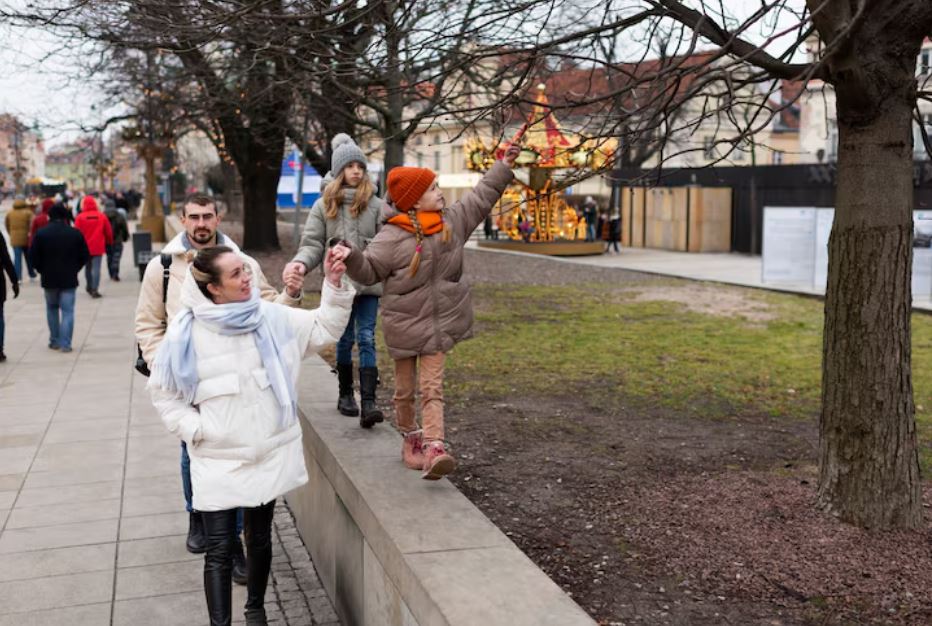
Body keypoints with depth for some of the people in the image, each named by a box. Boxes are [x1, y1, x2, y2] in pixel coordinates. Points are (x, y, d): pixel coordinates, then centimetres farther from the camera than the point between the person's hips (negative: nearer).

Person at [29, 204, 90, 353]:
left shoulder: (41, 234, -4)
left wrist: (43, 271, 10)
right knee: (67, 311, 1)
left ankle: (54, 341, 20)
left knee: (52, 309, 18)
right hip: (69, 279, -1)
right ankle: (65, 344, -4)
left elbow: (33, 256, -4)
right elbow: (85, 256, -1)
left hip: (49, 279, 1)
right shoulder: (75, 233, -4)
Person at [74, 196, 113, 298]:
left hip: (85, 247, 1)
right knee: (96, 268, -3)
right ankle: (95, 289, -10)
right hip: (98, 247, -1)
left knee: (87, 267, 19)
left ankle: (89, 286, 30)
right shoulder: (102, 216, -3)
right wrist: (109, 243, 20)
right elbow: (108, 232, 3)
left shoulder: (80, 217, -5)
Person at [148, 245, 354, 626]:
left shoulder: (271, 318, -4)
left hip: (269, 453, 3)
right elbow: (163, 391, 1)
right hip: (218, 460, -2)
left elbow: (325, 329, 0)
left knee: (260, 538, 18)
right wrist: (193, 430, -8)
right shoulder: (187, 332, -10)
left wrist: (334, 285, -13)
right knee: (219, 549, 0)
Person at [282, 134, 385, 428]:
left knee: (366, 339, -4)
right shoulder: (323, 206, 3)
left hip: (369, 283, -1)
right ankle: (345, 394, 26)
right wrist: (301, 262, -20)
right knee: (344, 340, 12)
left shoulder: (375, 204, 1)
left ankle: (368, 402, -9)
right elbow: (313, 244, 0)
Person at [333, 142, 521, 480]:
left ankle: (434, 448, -13)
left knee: (432, 387, -4)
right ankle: (410, 439, 34)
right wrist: (351, 256, -30)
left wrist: (504, 165, 12)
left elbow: (481, 197, 11)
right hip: (403, 323, -2)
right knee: (405, 389, 13)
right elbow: (369, 270, -10)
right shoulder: (392, 236, -15)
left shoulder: (453, 221, 0)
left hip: (439, 321, 2)